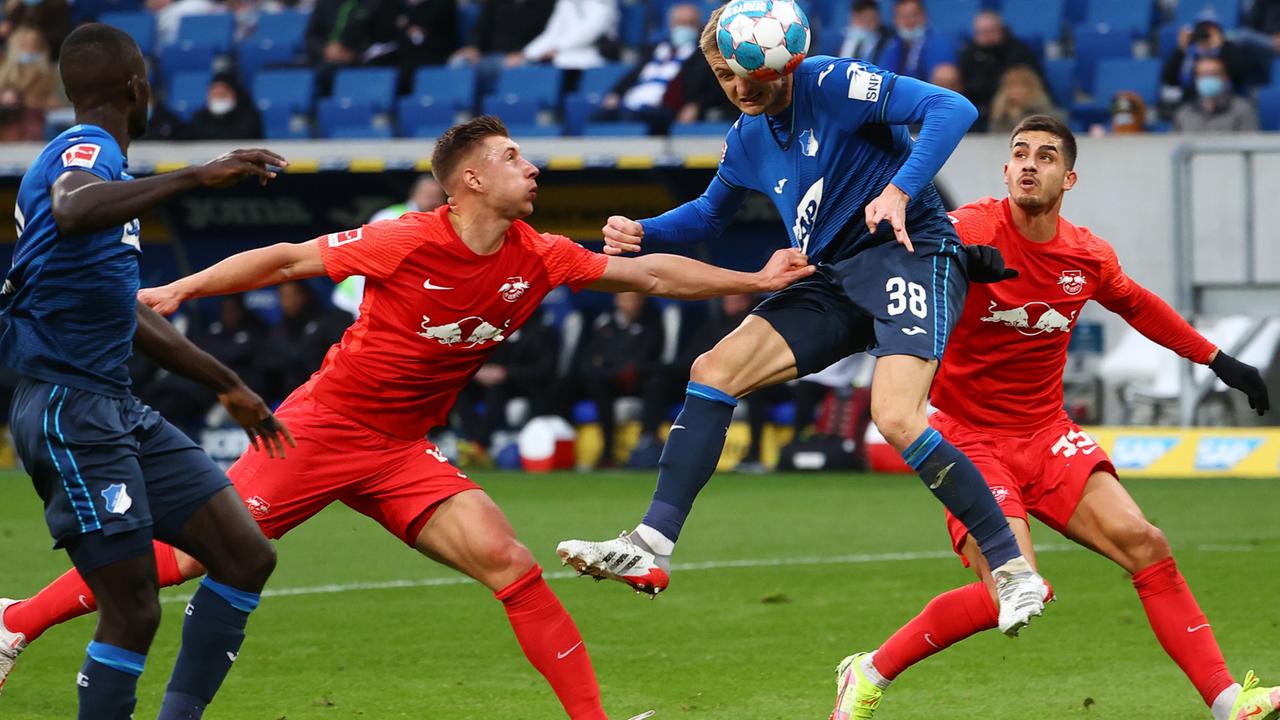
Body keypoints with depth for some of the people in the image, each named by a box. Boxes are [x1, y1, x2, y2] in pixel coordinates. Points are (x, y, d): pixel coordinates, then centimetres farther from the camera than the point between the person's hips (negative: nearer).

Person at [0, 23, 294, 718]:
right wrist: (196, 176, -41)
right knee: (134, 608, -12)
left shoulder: (93, 156, 20)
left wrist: (229, 387, 37)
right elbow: (72, 213, -38)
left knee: (247, 558, 4)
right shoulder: (83, 152, -10)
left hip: (117, 410, 10)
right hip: (69, 407, -10)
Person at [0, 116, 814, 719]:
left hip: (401, 453, 5)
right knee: (197, 558, -7)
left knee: (510, 564, -10)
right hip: (322, 427, -5)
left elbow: (650, 273, 5)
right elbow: (290, 259, -11)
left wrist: (756, 281, 2)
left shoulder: (539, 259, -2)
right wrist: (179, 290, -13)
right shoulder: (410, 243, -19)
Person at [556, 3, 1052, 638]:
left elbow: (952, 109, -19)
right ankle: (651, 547, -7)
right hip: (835, 282, 8)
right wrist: (641, 233, 12)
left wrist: (899, 190, -31)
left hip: (910, 255, -8)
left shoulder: (836, 84, -11)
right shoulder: (748, 138, 13)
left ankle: (1014, 571, -17)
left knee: (896, 418, -27)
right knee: (714, 369, -4)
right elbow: (711, 211, 31)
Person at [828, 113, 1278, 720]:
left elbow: (1138, 305, 23)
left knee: (1146, 546, -8)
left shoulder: (1089, 258, 2)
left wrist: (1216, 360, 26)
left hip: (1046, 434, 5)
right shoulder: (972, 232, -15)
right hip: (970, 437, -5)